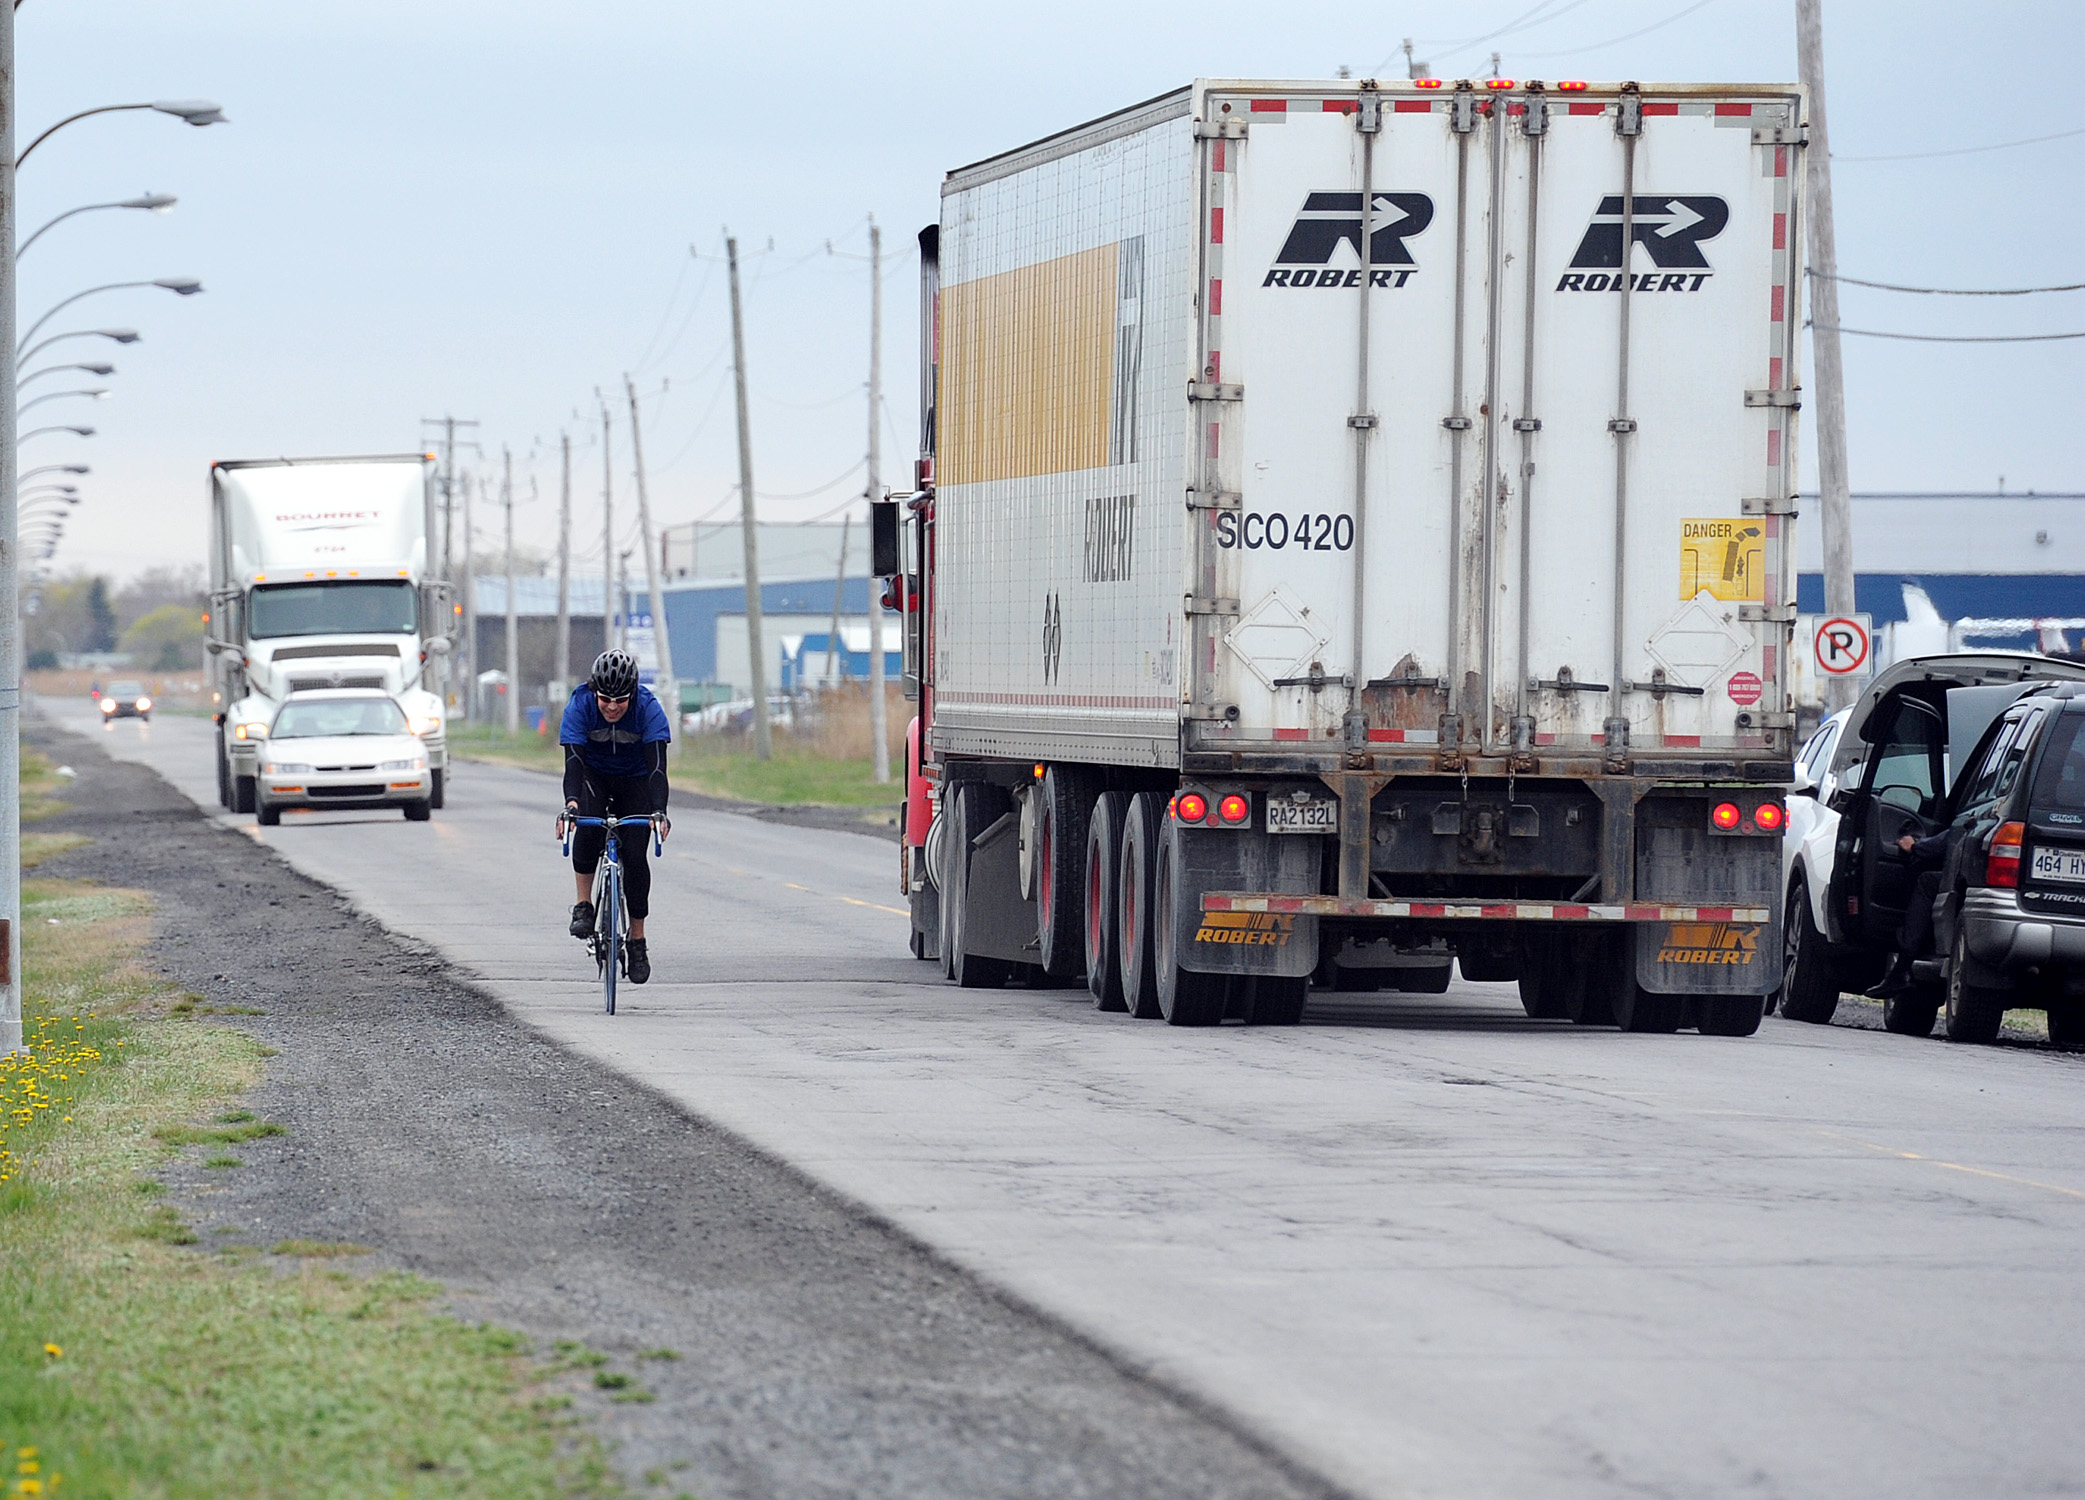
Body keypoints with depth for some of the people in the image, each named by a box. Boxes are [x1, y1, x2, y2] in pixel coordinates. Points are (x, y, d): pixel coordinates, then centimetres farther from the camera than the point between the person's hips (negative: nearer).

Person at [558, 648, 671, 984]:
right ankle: (584, 906, -18)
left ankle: (637, 942, 3)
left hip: (634, 780, 0)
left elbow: (657, 765, -34)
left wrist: (659, 811, -49)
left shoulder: (648, 708, -27)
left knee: (635, 856, -11)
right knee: (588, 823, -32)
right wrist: (570, 805, -51)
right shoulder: (580, 705, -27)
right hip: (593, 775, 0)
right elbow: (573, 761, -34)